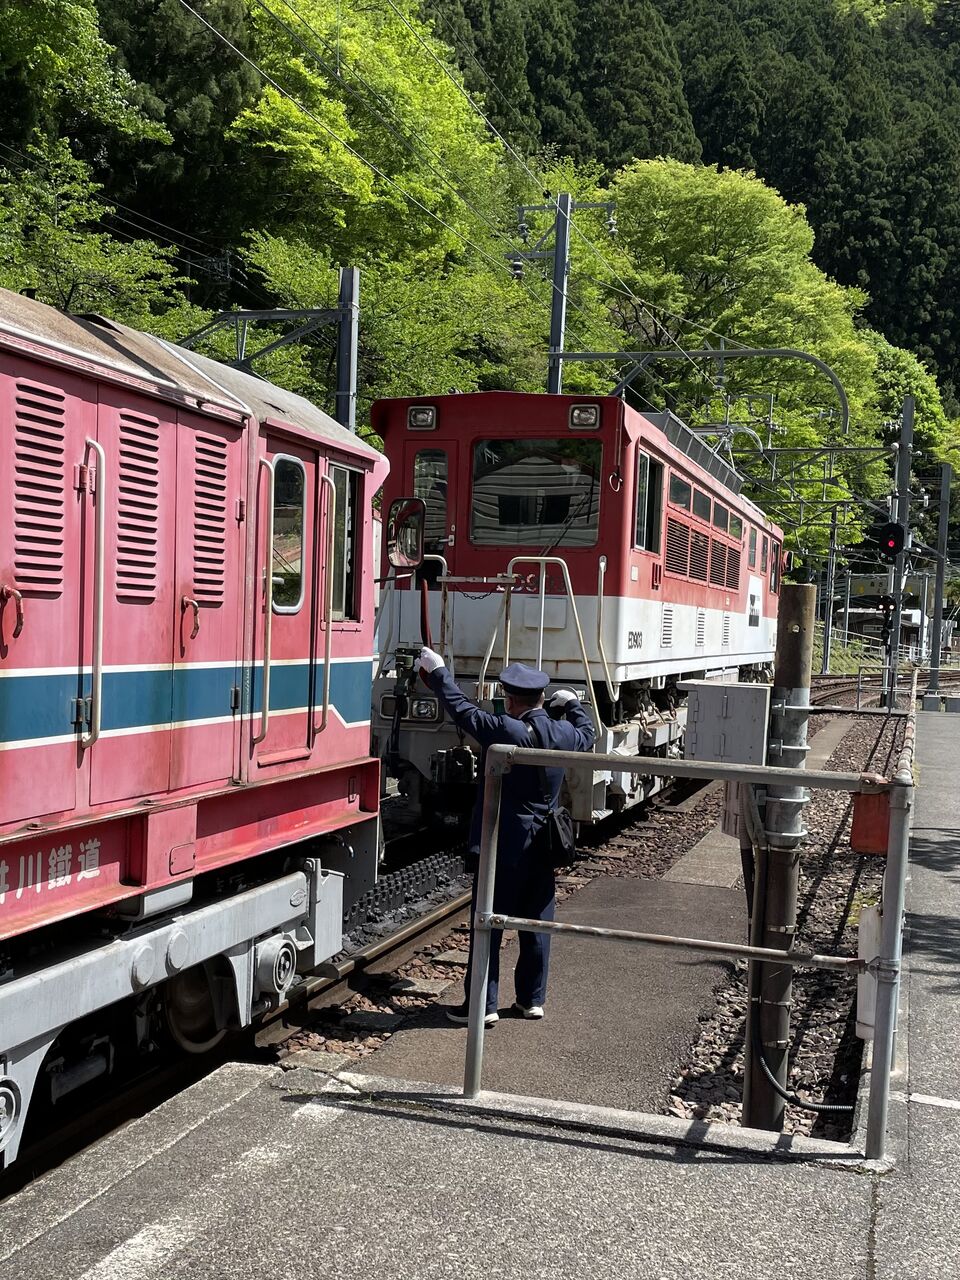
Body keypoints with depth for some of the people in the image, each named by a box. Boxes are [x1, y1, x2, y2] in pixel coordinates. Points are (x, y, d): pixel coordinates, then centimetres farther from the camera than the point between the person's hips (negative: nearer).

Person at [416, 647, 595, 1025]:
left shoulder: (506, 732, -19)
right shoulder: (564, 734, -1)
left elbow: (463, 710, -10)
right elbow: (587, 735, 23)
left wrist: (438, 673, 1)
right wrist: (572, 702, 38)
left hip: (503, 846, -6)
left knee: (488, 925, 3)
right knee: (536, 924, 14)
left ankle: (483, 1004, 7)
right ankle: (532, 999, 24)